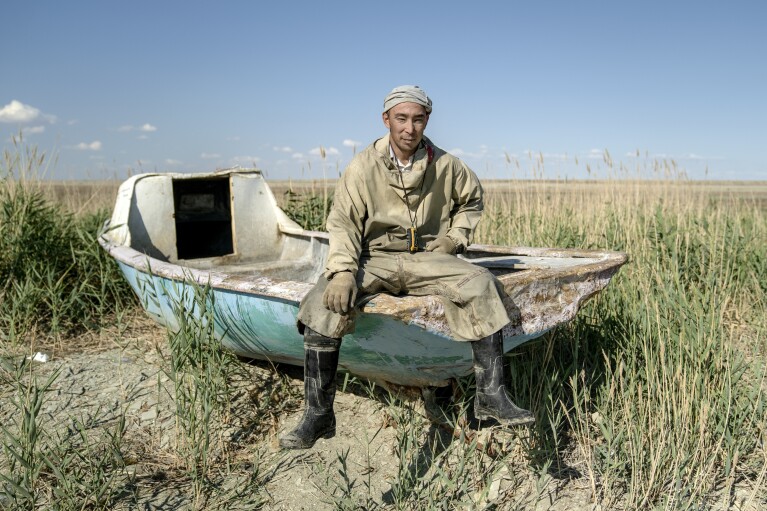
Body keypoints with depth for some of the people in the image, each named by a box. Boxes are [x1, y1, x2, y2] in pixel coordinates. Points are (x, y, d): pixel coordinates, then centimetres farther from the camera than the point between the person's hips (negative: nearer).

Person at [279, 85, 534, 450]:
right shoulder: (363, 167, -5)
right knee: (324, 302, -28)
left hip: (427, 259, 2)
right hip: (374, 258, -1)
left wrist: (456, 238, 6)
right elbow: (343, 224, -7)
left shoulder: (445, 166, 1)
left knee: (481, 285, -25)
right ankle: (318, 414, -20)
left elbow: (472, 199, 21)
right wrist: (342, 271, -23)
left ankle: (491, 396, -18)